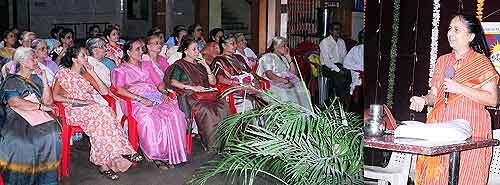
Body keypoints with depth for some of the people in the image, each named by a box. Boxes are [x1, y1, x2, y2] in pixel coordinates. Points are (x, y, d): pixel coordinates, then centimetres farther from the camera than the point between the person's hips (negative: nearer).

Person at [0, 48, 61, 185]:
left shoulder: (36, 78, 23)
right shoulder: (12, 81, 8)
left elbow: (48, 101, 12)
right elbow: (14, 102, -12)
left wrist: (44, 80, 5)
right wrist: (40, 106, -12)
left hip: (39, 117, 4)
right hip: (17, 118, -4)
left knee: (51, 135, -28)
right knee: (19, 141, -33)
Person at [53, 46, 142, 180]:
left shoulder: (86, 75, 22)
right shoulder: (63, 73, 8)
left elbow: (105, 91, 11)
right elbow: (55, 96, -5)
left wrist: (92, 73, 6)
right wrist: (76, 101, -14)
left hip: (91, 108, 5)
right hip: (74, 110, -4)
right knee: (103, 112, -32)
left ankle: (103, 162, -34)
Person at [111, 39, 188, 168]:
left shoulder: (147, 65, 28)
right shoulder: (121, 69, 12)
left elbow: (158, 82, 24)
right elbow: (120, 89, -4)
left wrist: (164, 92, 0)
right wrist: (140, 99, -17)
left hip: (156, 98, 4)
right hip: (137, 103, -4)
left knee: (175, 114, -27)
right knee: (150, 119, -37)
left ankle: (172, 153, -24)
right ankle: (157, 155, -25)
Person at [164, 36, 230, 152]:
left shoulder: (199, 64, 25)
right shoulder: (179, 65, 8)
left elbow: (213, 82, 19)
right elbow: (173, 82, -7)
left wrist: (206, 66, 7)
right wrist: (192, 87, -15)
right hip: (190, 96, -5)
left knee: (224, 106, -24)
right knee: (206, 110, -34)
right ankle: (213, 146, -28)